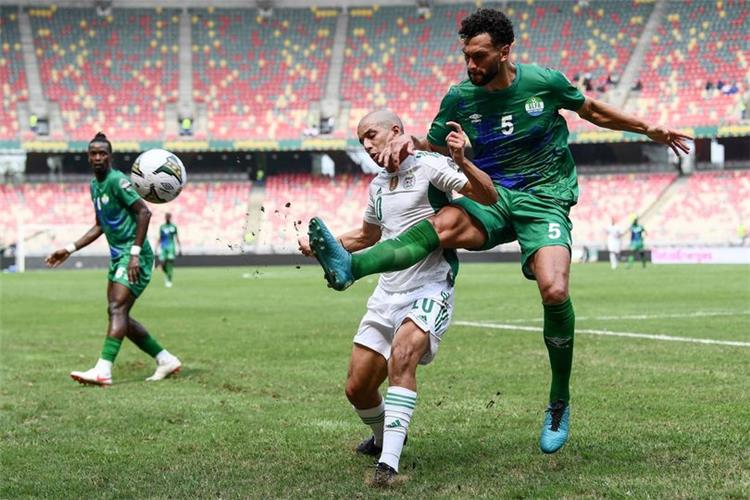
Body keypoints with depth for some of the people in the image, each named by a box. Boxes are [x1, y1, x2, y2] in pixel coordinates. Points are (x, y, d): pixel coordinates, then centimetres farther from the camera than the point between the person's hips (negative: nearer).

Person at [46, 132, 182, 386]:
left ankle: (103, 370, -27)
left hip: (134, 257, -10)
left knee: (117, 309, -19)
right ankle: (166, 360, 17)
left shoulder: (117, 180, -13)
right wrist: (69, 249, 19)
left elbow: (144, 212, -20)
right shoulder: (94, 186, 15)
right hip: (117, 256, 10)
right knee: (118, 315, 9)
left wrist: (135, 253, -24)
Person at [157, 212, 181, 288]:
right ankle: (166, 274, 26)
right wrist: (156, 249, 15)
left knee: (170, 263, -17)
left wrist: (179, 249, 5)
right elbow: (160, 239, 17)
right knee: (163, 264, -6)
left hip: (171, 247, -2)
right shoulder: (162, 227, 12)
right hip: (163, 247, 2)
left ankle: (169, 280, -12)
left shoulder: (173, 227, 6)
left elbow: (177, 238, 9)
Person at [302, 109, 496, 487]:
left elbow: (488, 197, -16)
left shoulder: (429, 165, -6)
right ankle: (385, 437, 35)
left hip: (429, 289, -7)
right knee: (357, 388, 4)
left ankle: (389, 462, -33)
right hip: (387, 292, 7)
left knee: (401, 356, -33)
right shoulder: (378, 184, 17)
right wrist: (321, 245, 19)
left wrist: (461, 161, -32)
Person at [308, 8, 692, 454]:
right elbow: (434, 146, 13)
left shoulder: (545, 82, -4)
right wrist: (408, 140, -10)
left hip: (544, 199, -2)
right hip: (491, 198, 2)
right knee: (445, 223, -34)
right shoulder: (460, 98, 0)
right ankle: (349, 267, -54)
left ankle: (560, 402, -6)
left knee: (554, 290, -27)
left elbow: (591, 110, 14)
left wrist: (648, 129, 17)